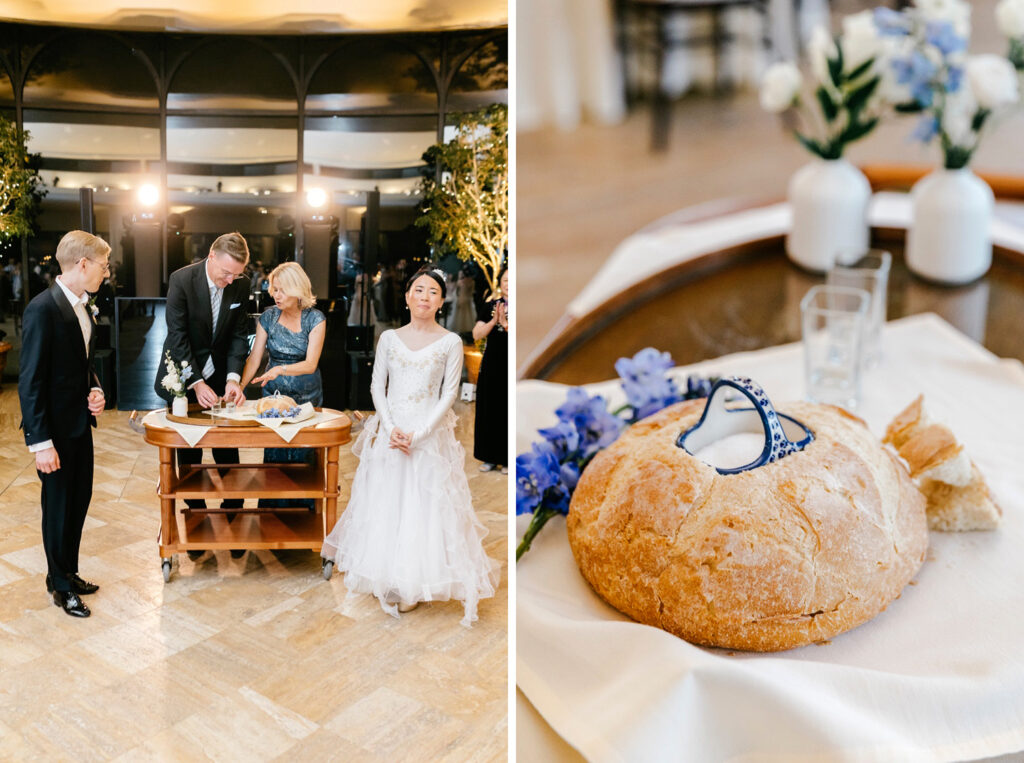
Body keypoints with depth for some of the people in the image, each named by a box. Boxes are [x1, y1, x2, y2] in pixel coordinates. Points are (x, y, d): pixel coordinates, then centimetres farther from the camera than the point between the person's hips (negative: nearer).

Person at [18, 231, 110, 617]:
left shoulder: (82, 306, 7)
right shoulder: (42, 309, -20)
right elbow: (30, 380, -20)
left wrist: (95, 390, -1)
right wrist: (40, 442, -21)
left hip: (80, 421, 8)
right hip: (56, 426, -8)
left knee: (80, 499, 16)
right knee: (58, 505, 6)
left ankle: (68, 573, 33)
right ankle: (61, 585, 23)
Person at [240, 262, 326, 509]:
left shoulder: (315, 319, -10)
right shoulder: (268, 316, -2)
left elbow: (310, 364, -19)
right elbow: (254, 357, -4)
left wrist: (280, 369, -37)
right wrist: (240, 386, -20)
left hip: (307, 397, -2)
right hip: (273, 395, 2)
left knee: (302, 457, 1)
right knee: (274, 456, 1)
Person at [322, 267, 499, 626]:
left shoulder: (450, 342, -2)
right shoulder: (389, 338, 5)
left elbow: (449, 395, -6)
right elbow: (377, 386, 5)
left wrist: (417, 435, -14)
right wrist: (391, 428, -10)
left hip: (430, 435, -2)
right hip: (390, 432, 3)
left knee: (427, 504, -2)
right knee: (384, 502, 7)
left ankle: (418, 578, 10)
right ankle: (386, 579, 20)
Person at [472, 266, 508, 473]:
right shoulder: (491, 307, 6)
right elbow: (476, 334, -2)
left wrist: (505, 323, -26)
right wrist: (493, 321, -16)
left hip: (510, 367, -3)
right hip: (491, 365, 3)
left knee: (507, 411, 0)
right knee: (488, 410, 7)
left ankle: (507, 459, 11)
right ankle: (491, 457, 17)